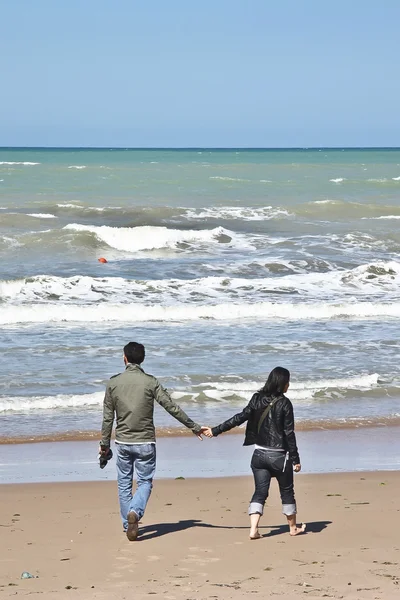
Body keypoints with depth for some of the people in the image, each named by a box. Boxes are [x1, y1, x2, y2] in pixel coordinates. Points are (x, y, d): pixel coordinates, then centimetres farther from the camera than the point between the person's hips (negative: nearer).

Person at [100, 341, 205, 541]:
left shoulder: (114, 383, -1)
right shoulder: (150, 382, -6)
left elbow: (108, 416, 2)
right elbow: (171, 407, -6)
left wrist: (104, 444, 10)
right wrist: (194, 427, 2)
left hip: (123, 442, 2)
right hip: (145, 442, -2)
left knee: (124, 484, 12)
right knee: (145, 482, 5)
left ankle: (128, 525, 13)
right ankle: (135, 512, -22)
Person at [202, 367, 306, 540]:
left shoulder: (257, 399, 0)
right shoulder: (284, 403, -12)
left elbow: (239, 418, 0)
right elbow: (289, 433, -12)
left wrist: (215, 431, 8)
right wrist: (295, 459, -6)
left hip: (259, 454, 4)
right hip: (279, 456, -4)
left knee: (260, 492, 6)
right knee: (287, 492, 13)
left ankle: (253, 529, -8)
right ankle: (293, 528, 26)